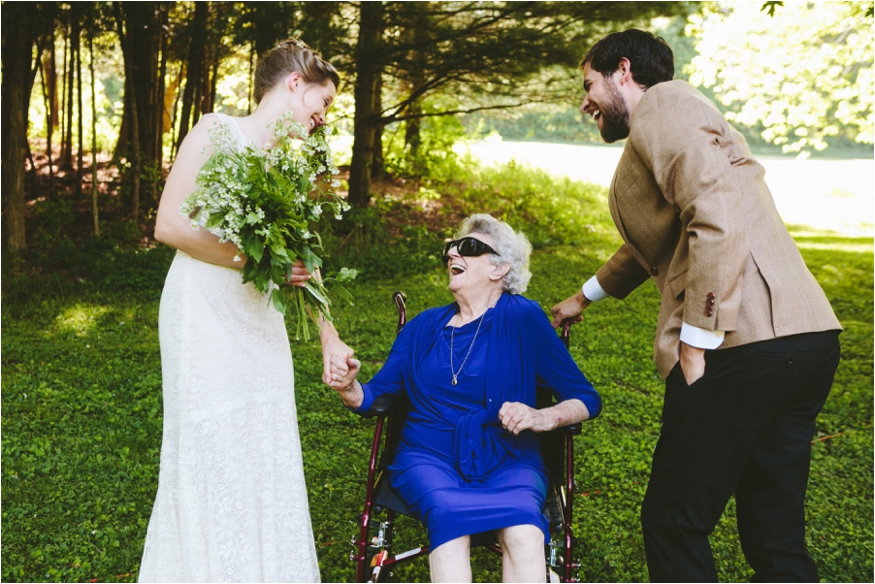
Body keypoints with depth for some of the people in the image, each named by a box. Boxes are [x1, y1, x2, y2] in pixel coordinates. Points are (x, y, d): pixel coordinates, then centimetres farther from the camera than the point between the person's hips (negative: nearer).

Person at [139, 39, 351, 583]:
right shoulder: (217, 131, -5)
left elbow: (300, 258, 17)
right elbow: (168, 224, -12)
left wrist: (329, 338, 15)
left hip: (260, 319, 7)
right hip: (205, 312, -6)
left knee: (266, 451, 10)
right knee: (210, 450, 0)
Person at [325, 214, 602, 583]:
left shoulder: (524, 319, 5)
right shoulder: (424, 326, 15)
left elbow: (586, 399, 3)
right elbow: (376, 397, 12)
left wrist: (542, 418, -16)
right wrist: (349, 388, -11)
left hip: (507, 461, -1)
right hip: (430, 458, 2)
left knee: (524, 534, -33)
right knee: (448, 514, -33)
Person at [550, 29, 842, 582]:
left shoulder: (662, 102, -1)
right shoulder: (666, 126, 30)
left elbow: (720, 216, -18)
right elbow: (658, 241, 45)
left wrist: (696, 343, -15)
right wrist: (586, 296, 57)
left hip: (745, 345, -10)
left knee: (674, 521, 1)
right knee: (776, 535, 15)